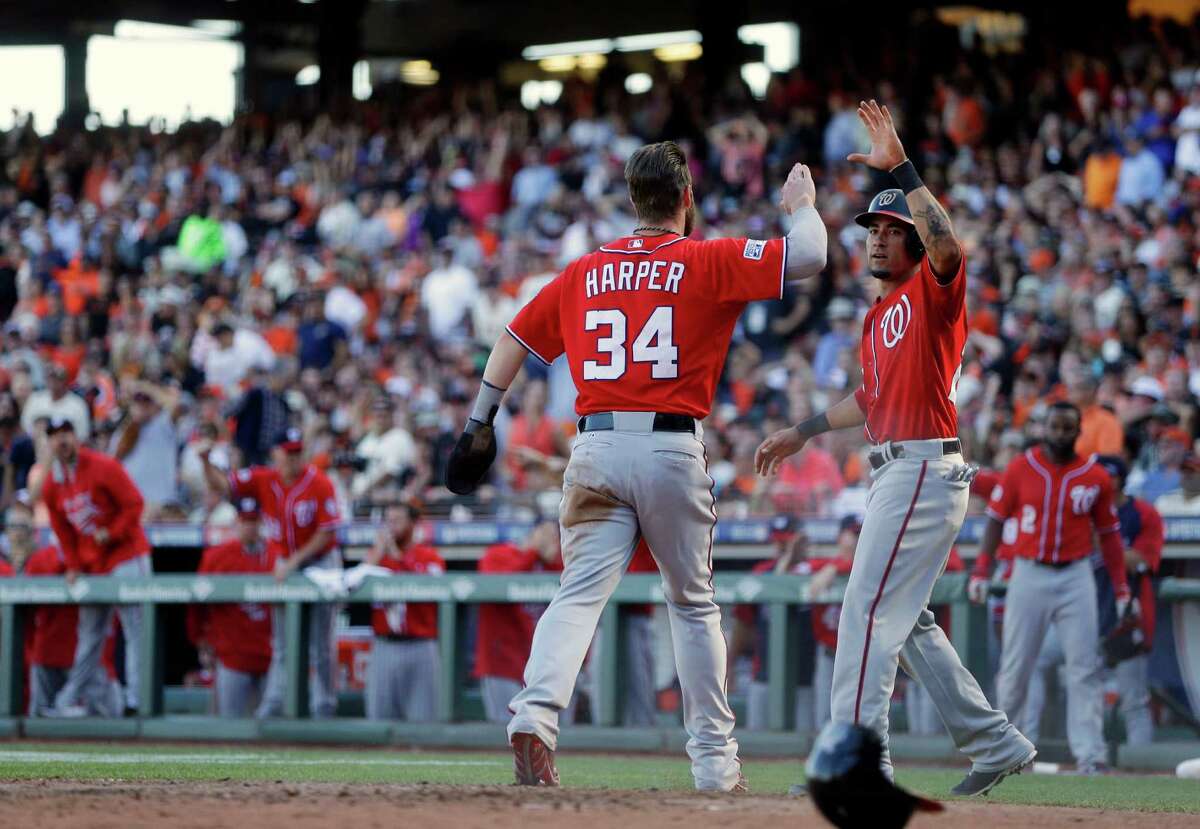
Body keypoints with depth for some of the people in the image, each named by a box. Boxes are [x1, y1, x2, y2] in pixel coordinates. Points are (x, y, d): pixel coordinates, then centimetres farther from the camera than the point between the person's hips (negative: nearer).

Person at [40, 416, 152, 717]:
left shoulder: (103, 467, -11)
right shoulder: (52, 485, 8)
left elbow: (134, 503, -13)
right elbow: (62, 530, 15)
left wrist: (112, 533, -18)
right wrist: (73, 566, 9)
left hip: (126, 558, -7)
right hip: (91, 565, 7)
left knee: (135, 630, -11)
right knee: (90, 633, 12)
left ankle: (136, 697, -15)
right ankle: (76, 697, 16)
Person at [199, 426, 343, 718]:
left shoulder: (319, 483, -15)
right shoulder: (263, 480, -4)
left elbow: (326, 533, -15)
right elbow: (221, 484, -5)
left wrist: (295, 561, -18)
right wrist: (206, 462, -24)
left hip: (320, 561, -4)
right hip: (283, 564, 4)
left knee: (319, 644, 1)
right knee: (282, 643, 6)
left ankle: (323, 705, 8)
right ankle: (272, 705, 7)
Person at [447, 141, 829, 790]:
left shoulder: (585, 272, 14)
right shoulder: (708, 262, 2)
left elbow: (514, 339, 18)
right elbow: (809, 255, -5)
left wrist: (479, 425, 28)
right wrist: (800, 204, 17)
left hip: (594, 450, 2)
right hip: (671, 450, -2)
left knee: (580, 594, -5)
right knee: (693, 603, 12)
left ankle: (535, 714, -31)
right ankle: (714, 759, 15)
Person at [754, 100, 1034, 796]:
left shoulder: (935, 288, -6)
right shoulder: (879, 315, 20)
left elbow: (945, 241, -29)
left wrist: (901, 167, -32)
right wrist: (806, 431, 33)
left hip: (925, 470, -10)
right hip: (897, 472, 10)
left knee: (870, 610, -14)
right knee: (907, 621, 14)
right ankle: (996, 742, 19)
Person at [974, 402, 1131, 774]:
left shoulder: (1096, 476, 2)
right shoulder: (1020, 468, 0)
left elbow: (1109, 533, 8)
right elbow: (996, 520, 4)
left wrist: (1122, 590, 3)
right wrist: (981, 571, -5)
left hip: (1075, 577, 0)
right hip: (1029, 576, 0)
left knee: (1085, 669, -6)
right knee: (1015, 667, 3)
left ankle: (1090, 755, -7)